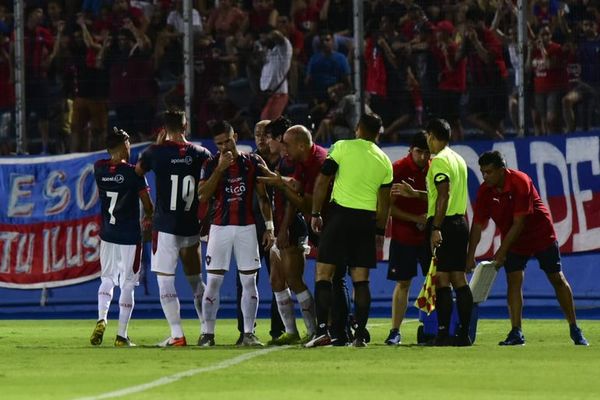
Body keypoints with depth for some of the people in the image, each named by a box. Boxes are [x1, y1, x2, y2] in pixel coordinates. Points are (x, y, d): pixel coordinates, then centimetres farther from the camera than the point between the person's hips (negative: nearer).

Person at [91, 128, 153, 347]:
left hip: (107, 235, 4)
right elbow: (148, 205, -4)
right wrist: (148, 218, 14)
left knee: (107, 279, 18)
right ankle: (121, 335, 4)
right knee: (127, 285, 4)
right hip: (130, 237, -4)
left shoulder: (99, 169, -3)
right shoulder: (133, 173, -13)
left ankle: (101, 319, -5)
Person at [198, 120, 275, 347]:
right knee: (213, 281, -3)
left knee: (249, 281, 0)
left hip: (247, 226, 1)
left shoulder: (253, 162, 4)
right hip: (220, 226, -1)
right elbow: (203, 195, -11)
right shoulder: (211, 164, 2)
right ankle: (207, 333, 1)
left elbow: (263, 197, 8)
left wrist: (269, 227, 2)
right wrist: (219, 169, -16)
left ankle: (248, 334, 5)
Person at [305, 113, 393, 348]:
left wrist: (315, 214, 4)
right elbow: (384, 202, 11)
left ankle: (322, 330, -11)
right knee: (360, 279, 6)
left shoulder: (342, 148, -2)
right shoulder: (384, 161, 9)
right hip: (367, 219, 4)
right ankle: (360, 335, 1)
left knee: (323, 273, -1)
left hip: (340, 214, -4)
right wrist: (380, 231, 19)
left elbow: (322, 182, -4)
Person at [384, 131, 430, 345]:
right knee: (403, 283, 0)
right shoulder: (398, 169, -8)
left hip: (429, 235, 3)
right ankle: (395, 331, 6)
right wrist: (415, 218, -15)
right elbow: (389, 206, -9)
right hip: (403, 236, -3)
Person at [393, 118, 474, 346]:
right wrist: (414, 193, 30)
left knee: (442, 280, -8)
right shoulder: (458, 160, 17)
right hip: (460, 222, 9)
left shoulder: (439, 161, -10)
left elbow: (443, 196, -20)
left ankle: (443, 333, -11)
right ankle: (464, 333, 6)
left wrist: (436, 228, -23)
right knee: (459, 280, 8)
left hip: (443, 224, -9)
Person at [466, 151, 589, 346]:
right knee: (514, 280, -12)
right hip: (513, 241, 4)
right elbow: (477, 225, -7)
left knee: (557, 279, 1)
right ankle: (516, 333, -11)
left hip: (541, 233, -4)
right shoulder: (484, 191, -13)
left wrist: (502, 251, -26)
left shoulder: (520, 182, -27)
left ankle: (575, 330, 10)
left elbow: (518, 223, -27)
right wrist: (470, 255, -13)